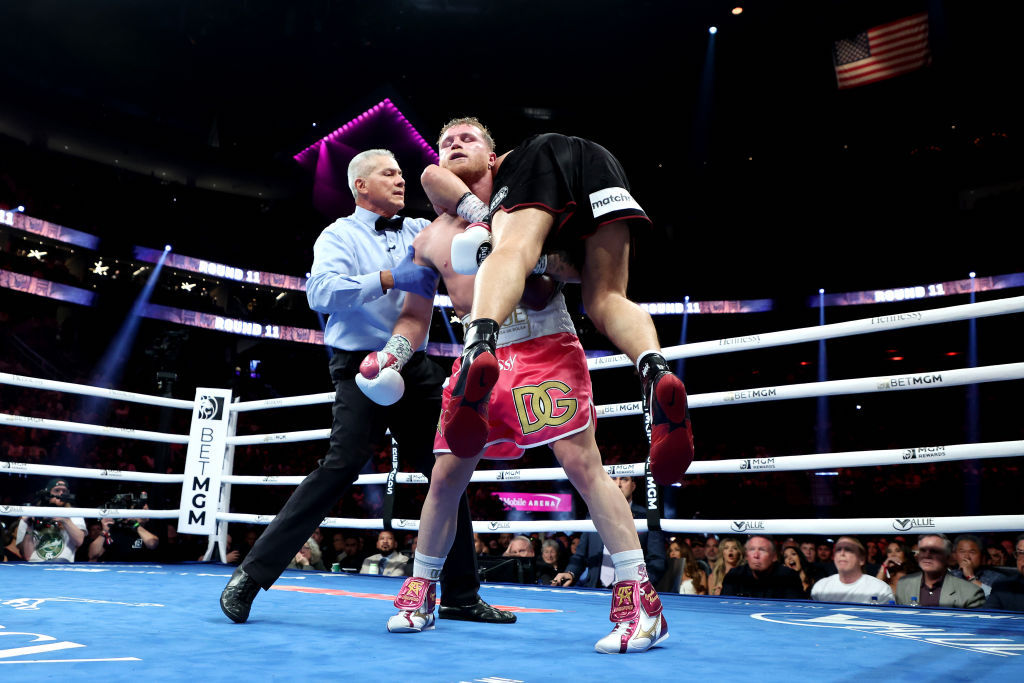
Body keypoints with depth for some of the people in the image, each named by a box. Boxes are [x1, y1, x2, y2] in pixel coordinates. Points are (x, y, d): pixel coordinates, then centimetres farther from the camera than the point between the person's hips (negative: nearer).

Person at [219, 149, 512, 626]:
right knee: (343, 464, -19)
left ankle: (460, 596, 16)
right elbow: (321, 291, -15)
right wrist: (389, 278, -22)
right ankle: (251, 575, -8)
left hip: (416, 367, 6)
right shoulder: (340, 235, 2)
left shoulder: (421, 231, 18)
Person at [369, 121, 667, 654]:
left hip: (545, 347, -4)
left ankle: (640, 600, -8)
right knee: (446, 476, 6)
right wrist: (390, 357, 0)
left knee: (582, 464, -13)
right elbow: (415, 316, 19)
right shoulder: (430, 240, 14)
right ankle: (420, 592, 24)